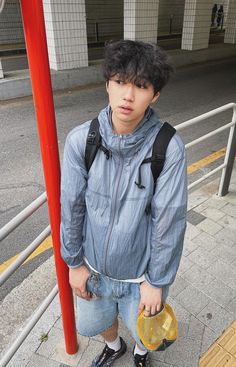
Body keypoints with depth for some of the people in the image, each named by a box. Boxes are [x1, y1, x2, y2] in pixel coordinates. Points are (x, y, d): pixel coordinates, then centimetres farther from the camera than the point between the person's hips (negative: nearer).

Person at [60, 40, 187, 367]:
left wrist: (157, 282, -9)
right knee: (94, 322, 28)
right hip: (94, 266, 3)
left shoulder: (169, 148, -25)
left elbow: (169, 221, -18)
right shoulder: (80, 140, -19)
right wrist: (75, 262, 0)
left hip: (141, 272, -2)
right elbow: (72, 206, -9)